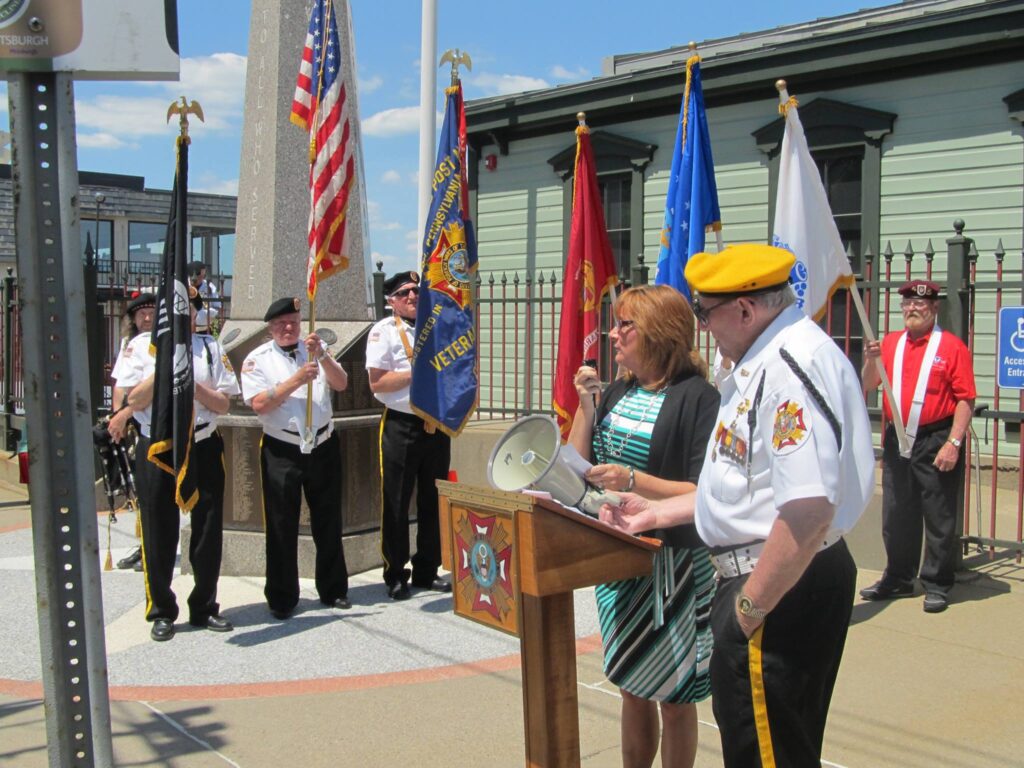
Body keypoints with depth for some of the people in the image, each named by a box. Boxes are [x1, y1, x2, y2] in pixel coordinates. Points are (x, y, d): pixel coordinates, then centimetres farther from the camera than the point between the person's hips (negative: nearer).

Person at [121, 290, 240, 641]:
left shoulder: (210, 347, 6)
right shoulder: (142, 346, 3)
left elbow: (224, 403, 2)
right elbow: (135, 400, -5)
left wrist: (192, 382, -12)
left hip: (204, 448, 2)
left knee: (208, 532, 7)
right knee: (159, 534, 5)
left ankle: (205, 608, 22)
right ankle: (162, 612, 20)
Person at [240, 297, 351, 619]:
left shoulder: (316, 350, 9)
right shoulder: (258, 359, -1)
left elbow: (341, 384, -2)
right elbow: (259, 404, -12)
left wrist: (322, 356, -17)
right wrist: (297, 380, -19)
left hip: (323, 447, 3)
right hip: (282, 451, -3)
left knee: (328, 521, 10)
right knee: (282, 526, 2)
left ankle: (333, 590, 23)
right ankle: (281, 599, 13)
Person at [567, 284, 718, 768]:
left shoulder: (698, 398, -15)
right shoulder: (617, 393, 7)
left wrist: (635, 481, -28)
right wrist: (586, 405, -4)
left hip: (673, 564, -7)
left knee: (673, 696, 9)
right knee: (632, 688, 20)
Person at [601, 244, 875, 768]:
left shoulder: (792, 365, -22)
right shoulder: (762, 362, 13)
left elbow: (809, 512, -30)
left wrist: (750, 608, -21)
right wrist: (659, 512, 18)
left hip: (782, 589, -11)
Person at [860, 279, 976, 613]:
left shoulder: (951, 347, -5)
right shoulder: (890, 343, 10)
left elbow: (965, 400, -9)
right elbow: (868, 386, 8)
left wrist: (953, 443, -16)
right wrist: (871, 360, -11)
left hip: (935, 442, -5)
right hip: (897, 441, 5)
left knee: (939, 517, 1)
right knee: (895, 516, 13)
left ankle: (937, 586, 12)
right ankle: (898, 579, 26)